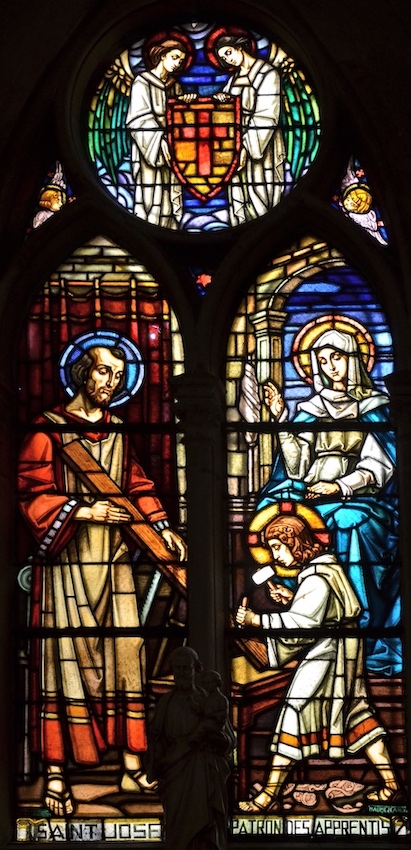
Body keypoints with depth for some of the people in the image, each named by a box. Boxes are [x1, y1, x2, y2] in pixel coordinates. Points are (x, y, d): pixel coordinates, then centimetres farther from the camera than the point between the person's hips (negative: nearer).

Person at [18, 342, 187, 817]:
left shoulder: (117, 431, 13)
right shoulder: (49, 430, -4)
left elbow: (137, 486, 16)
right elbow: (31, 494, -9)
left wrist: (160, 527, 3)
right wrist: (84, 512, -17)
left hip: (113, 560, 6)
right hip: (66, 559, -5)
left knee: (124, 655, 5)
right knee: (64, 657, -5)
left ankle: (132, 769, 11)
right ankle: (56, 775, -1)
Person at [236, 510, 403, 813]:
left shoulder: (317, 579, -20)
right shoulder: (326, 565, 10)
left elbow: (302, 624, -25)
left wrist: (255, 620, -24)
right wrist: (291, 598, 7)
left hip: (324, 658, -10)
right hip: (343, 656, 10)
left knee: (294, 714, -5)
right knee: (357, 715, 13)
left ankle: (270, 796, -2)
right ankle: (391, 786, 16)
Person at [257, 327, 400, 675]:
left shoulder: (375, 407, 9)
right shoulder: (311, 409, 13)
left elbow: (380, 467, 0)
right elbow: (297, 469, 1)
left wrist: (340, 488, -14)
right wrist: (282, 419, -7)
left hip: (358, 499, -2)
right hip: (311, 499, 2)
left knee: (354, 523, -35)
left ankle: (371, 635, -30)